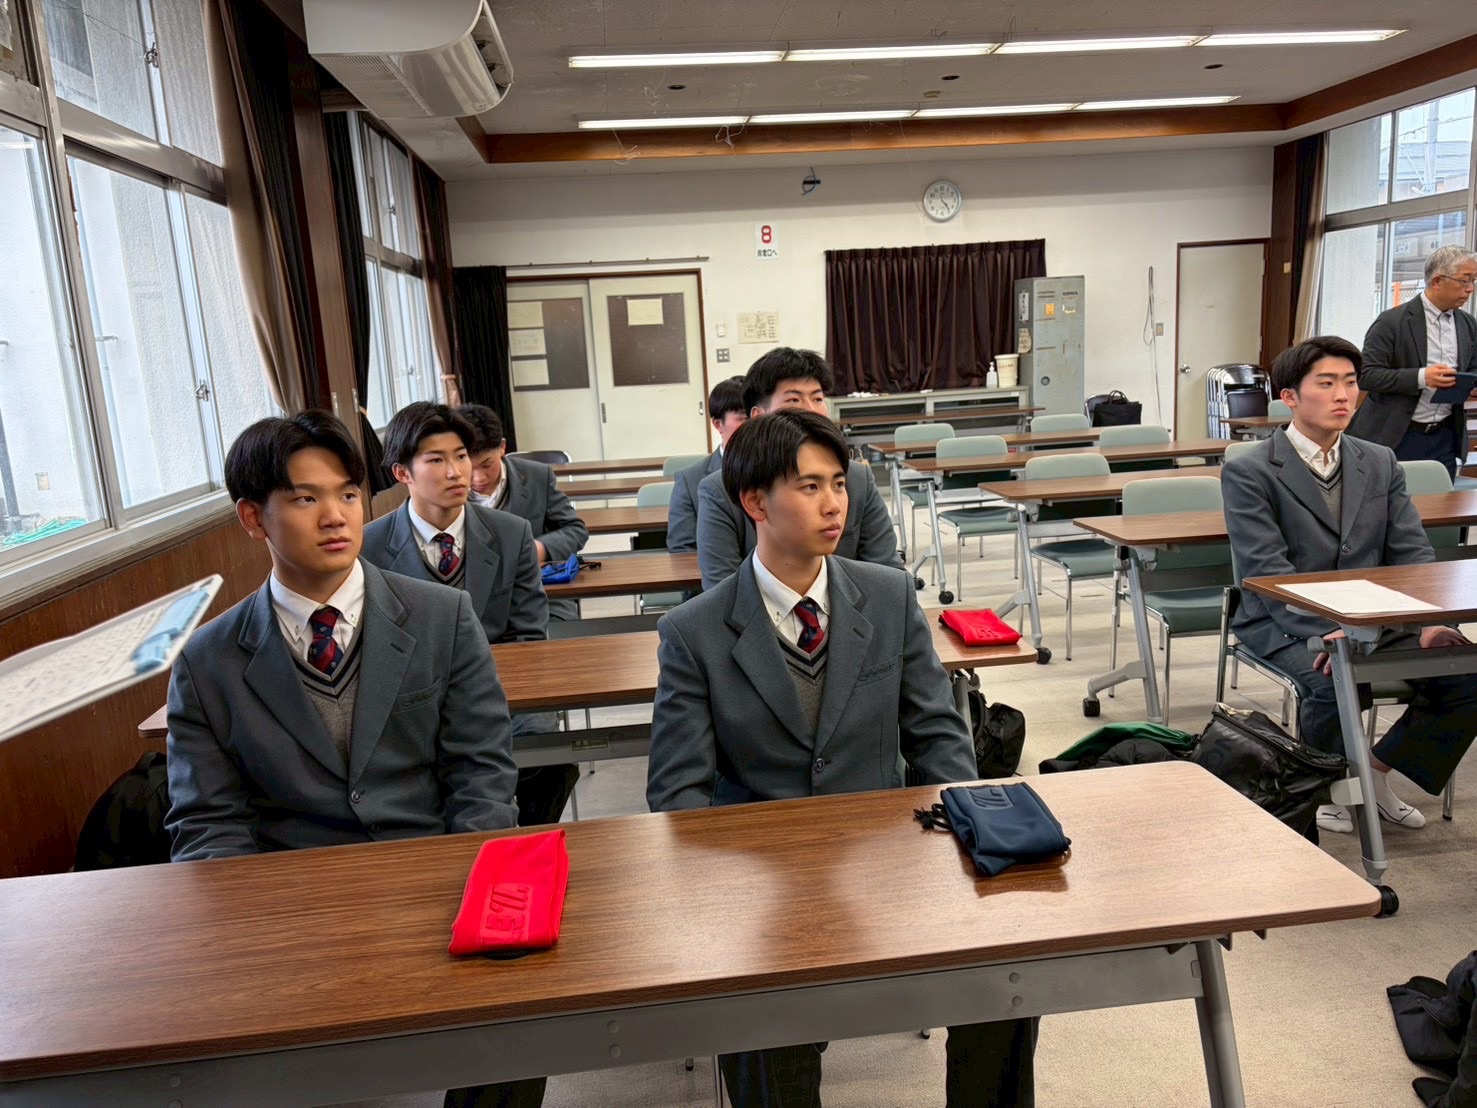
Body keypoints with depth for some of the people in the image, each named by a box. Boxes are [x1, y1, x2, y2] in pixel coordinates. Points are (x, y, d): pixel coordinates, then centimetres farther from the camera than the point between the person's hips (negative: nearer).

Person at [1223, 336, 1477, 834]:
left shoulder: (1381, 463, 11)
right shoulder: (1248, 473, -8)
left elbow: (1412, 552, 4)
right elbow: (1266, 569, -18)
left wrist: (1430, 622, -14)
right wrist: (1328, 630, -31)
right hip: (1284, 622, -5)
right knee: (1334, 681, -32)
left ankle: (1377, 771, 7)